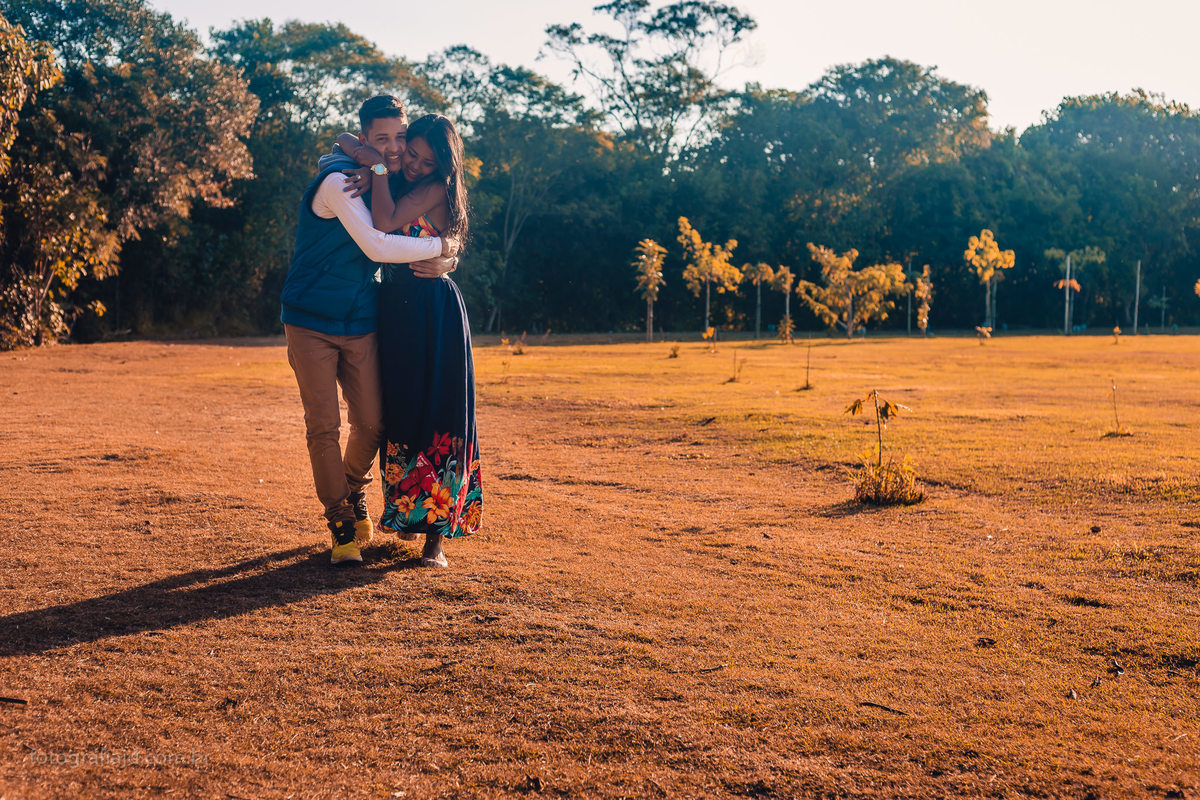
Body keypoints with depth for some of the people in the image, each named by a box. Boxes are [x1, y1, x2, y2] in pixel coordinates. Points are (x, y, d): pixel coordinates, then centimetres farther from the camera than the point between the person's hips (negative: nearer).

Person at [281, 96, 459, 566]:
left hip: (361, 324, 6)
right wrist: (440, 246, -17)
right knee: (324, 426, -5)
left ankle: (353, 490, 33)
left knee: (371, 424, 4)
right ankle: (340, 523, 9)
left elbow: (441, 243, 12)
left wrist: (443, 262, -13)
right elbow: (377, 247, -27)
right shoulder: (340, 181, -16)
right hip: (311, 323, -5)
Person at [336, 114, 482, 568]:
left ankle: (436, 534, -5)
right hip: (395, 309, 7)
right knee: (400, 413, 12)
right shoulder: (398, 185, 15)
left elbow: (385, 223, -19)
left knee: (436, 416, -7)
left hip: (433, 313, -7)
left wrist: (378, 166, -14)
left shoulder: (437, 189, -8)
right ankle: (410, 513, 28)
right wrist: (364, 169, -6)